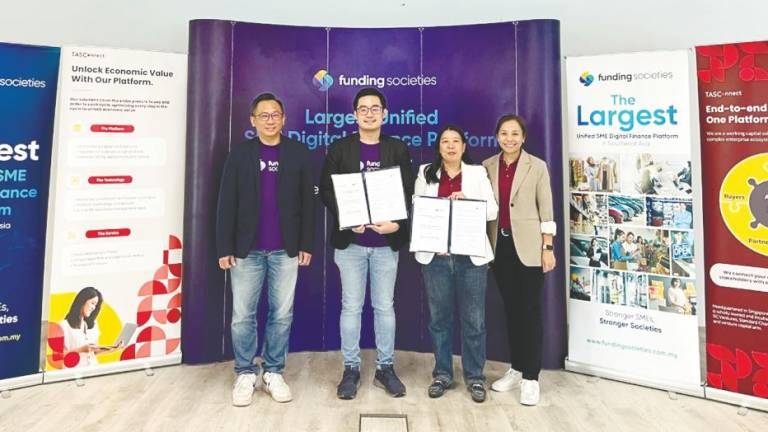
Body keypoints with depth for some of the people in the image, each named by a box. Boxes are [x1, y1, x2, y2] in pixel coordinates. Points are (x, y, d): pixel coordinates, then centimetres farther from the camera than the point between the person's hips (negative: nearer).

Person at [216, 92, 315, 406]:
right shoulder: (240, 153, 4)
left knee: (282, 314, 8)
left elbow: (307, 201, 3)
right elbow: (226, 203, 1)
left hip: (285, 250, 0)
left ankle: (274, 373, 23)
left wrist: (306, 245, 0)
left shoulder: (298, 153, 4)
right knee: (242, 315, 6)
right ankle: (245, 374, 23)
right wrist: (224, 247, -4)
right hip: (247, 249, 0)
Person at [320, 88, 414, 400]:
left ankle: (385, 368, 24)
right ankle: (351, 369, 22)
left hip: (386, 241, 1)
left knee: (385, 306, 9)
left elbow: (409, 192, 2)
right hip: (350, 240, 0)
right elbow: (326, 190, 0)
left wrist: (396, 223, -15)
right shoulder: (340, 148, 4)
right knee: (351, 307, 7)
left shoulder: (398, 149, 6)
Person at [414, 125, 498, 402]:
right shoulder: (425, 173, 9)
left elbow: (492, 210, 2)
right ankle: (442, 374, 25)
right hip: (436, 256, 1)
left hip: (471, 256, -1)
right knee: (439, 318, 10)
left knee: (473, 320, 4)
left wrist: (466, 202, -14)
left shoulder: (477, 172, 7)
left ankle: (475, 377, 20)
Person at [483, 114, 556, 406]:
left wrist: (548, 247, -7)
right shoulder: (487, 166, 6)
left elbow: (546, 209, -2)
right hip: (500, 245, 3)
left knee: (530, 309, 1)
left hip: (528, 245, -3)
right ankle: (516, 368, 25)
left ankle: (531, 377, 12)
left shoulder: (537, 166, -1)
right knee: (510, 308, 12)